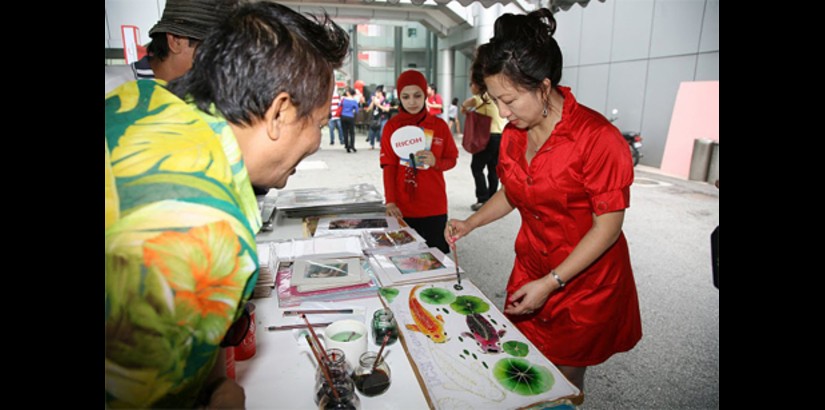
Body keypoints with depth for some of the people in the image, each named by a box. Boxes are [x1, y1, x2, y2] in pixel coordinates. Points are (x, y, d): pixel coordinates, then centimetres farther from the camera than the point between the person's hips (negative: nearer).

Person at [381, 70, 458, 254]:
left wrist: (435, 162, -15)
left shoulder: (440, 125, 2)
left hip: (434, 205, 1)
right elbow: (389, 166, -5)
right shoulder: (392, 126, -1)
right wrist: (390, 201, -15)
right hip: (403, 206, -1)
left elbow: (452, 160, 7)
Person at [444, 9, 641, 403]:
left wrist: (550, 283, -21)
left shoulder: (597, 137, -22)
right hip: (530, 272, 5)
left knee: (564, 379, 12)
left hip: (585, 282, -5)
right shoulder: (512, 135, -2)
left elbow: (608, 224, -19)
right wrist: (470, 223, -2)